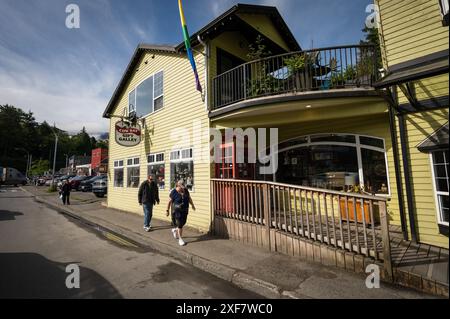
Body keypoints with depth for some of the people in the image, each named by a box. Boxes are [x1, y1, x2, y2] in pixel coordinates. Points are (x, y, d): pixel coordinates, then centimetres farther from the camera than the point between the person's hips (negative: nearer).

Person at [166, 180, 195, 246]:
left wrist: (192, 205, 11)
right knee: (180, 224, -4)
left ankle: (175, 230, 44)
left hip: (184, 210, 6)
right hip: (177, 211, -5)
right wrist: (167, 210, -3)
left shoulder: (186, 190, 1)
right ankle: (180, 239, 11)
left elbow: (189, 198, 13)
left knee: (183, 223, 14)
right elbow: (170, 202, -7)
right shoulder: (173, 192, -13)